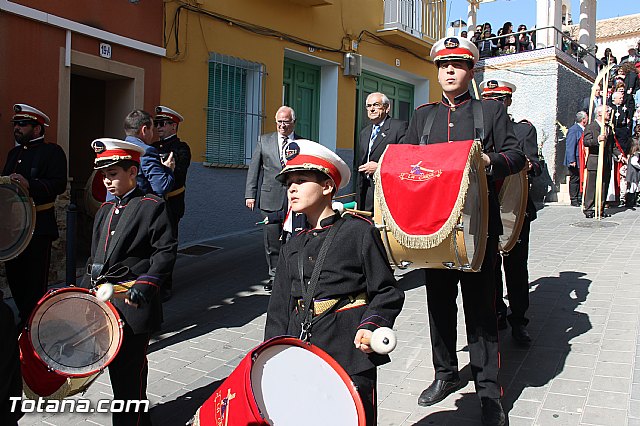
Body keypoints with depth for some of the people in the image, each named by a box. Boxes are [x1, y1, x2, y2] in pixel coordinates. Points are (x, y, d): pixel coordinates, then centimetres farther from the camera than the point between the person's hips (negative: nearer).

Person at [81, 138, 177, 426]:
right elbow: (95, 258, 21)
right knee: (116, 368, 14)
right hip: (104, 303, 7)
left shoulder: (152, 206, -5)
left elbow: (166, 252, -11)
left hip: (134, 305, -7)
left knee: (130, 373, -2)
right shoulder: (105, 211, 17)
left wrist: (145, 284, -22)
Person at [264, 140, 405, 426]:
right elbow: (279, 311, 16)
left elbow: (387, 292, -3)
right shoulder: (292, 249, 13)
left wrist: (371, 325, -19)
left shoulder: (359, 232, -4)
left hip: (350, 355, -5)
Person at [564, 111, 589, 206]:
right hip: (575, 162, -8)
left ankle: (580, 199, 19)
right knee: (575, 180, 0)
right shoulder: (573, 130, -14)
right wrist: (572, 161, -22)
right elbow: (570, 147, -18)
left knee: (581, 180, 11)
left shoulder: (583, 130, 12)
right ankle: (574, 201, 8)